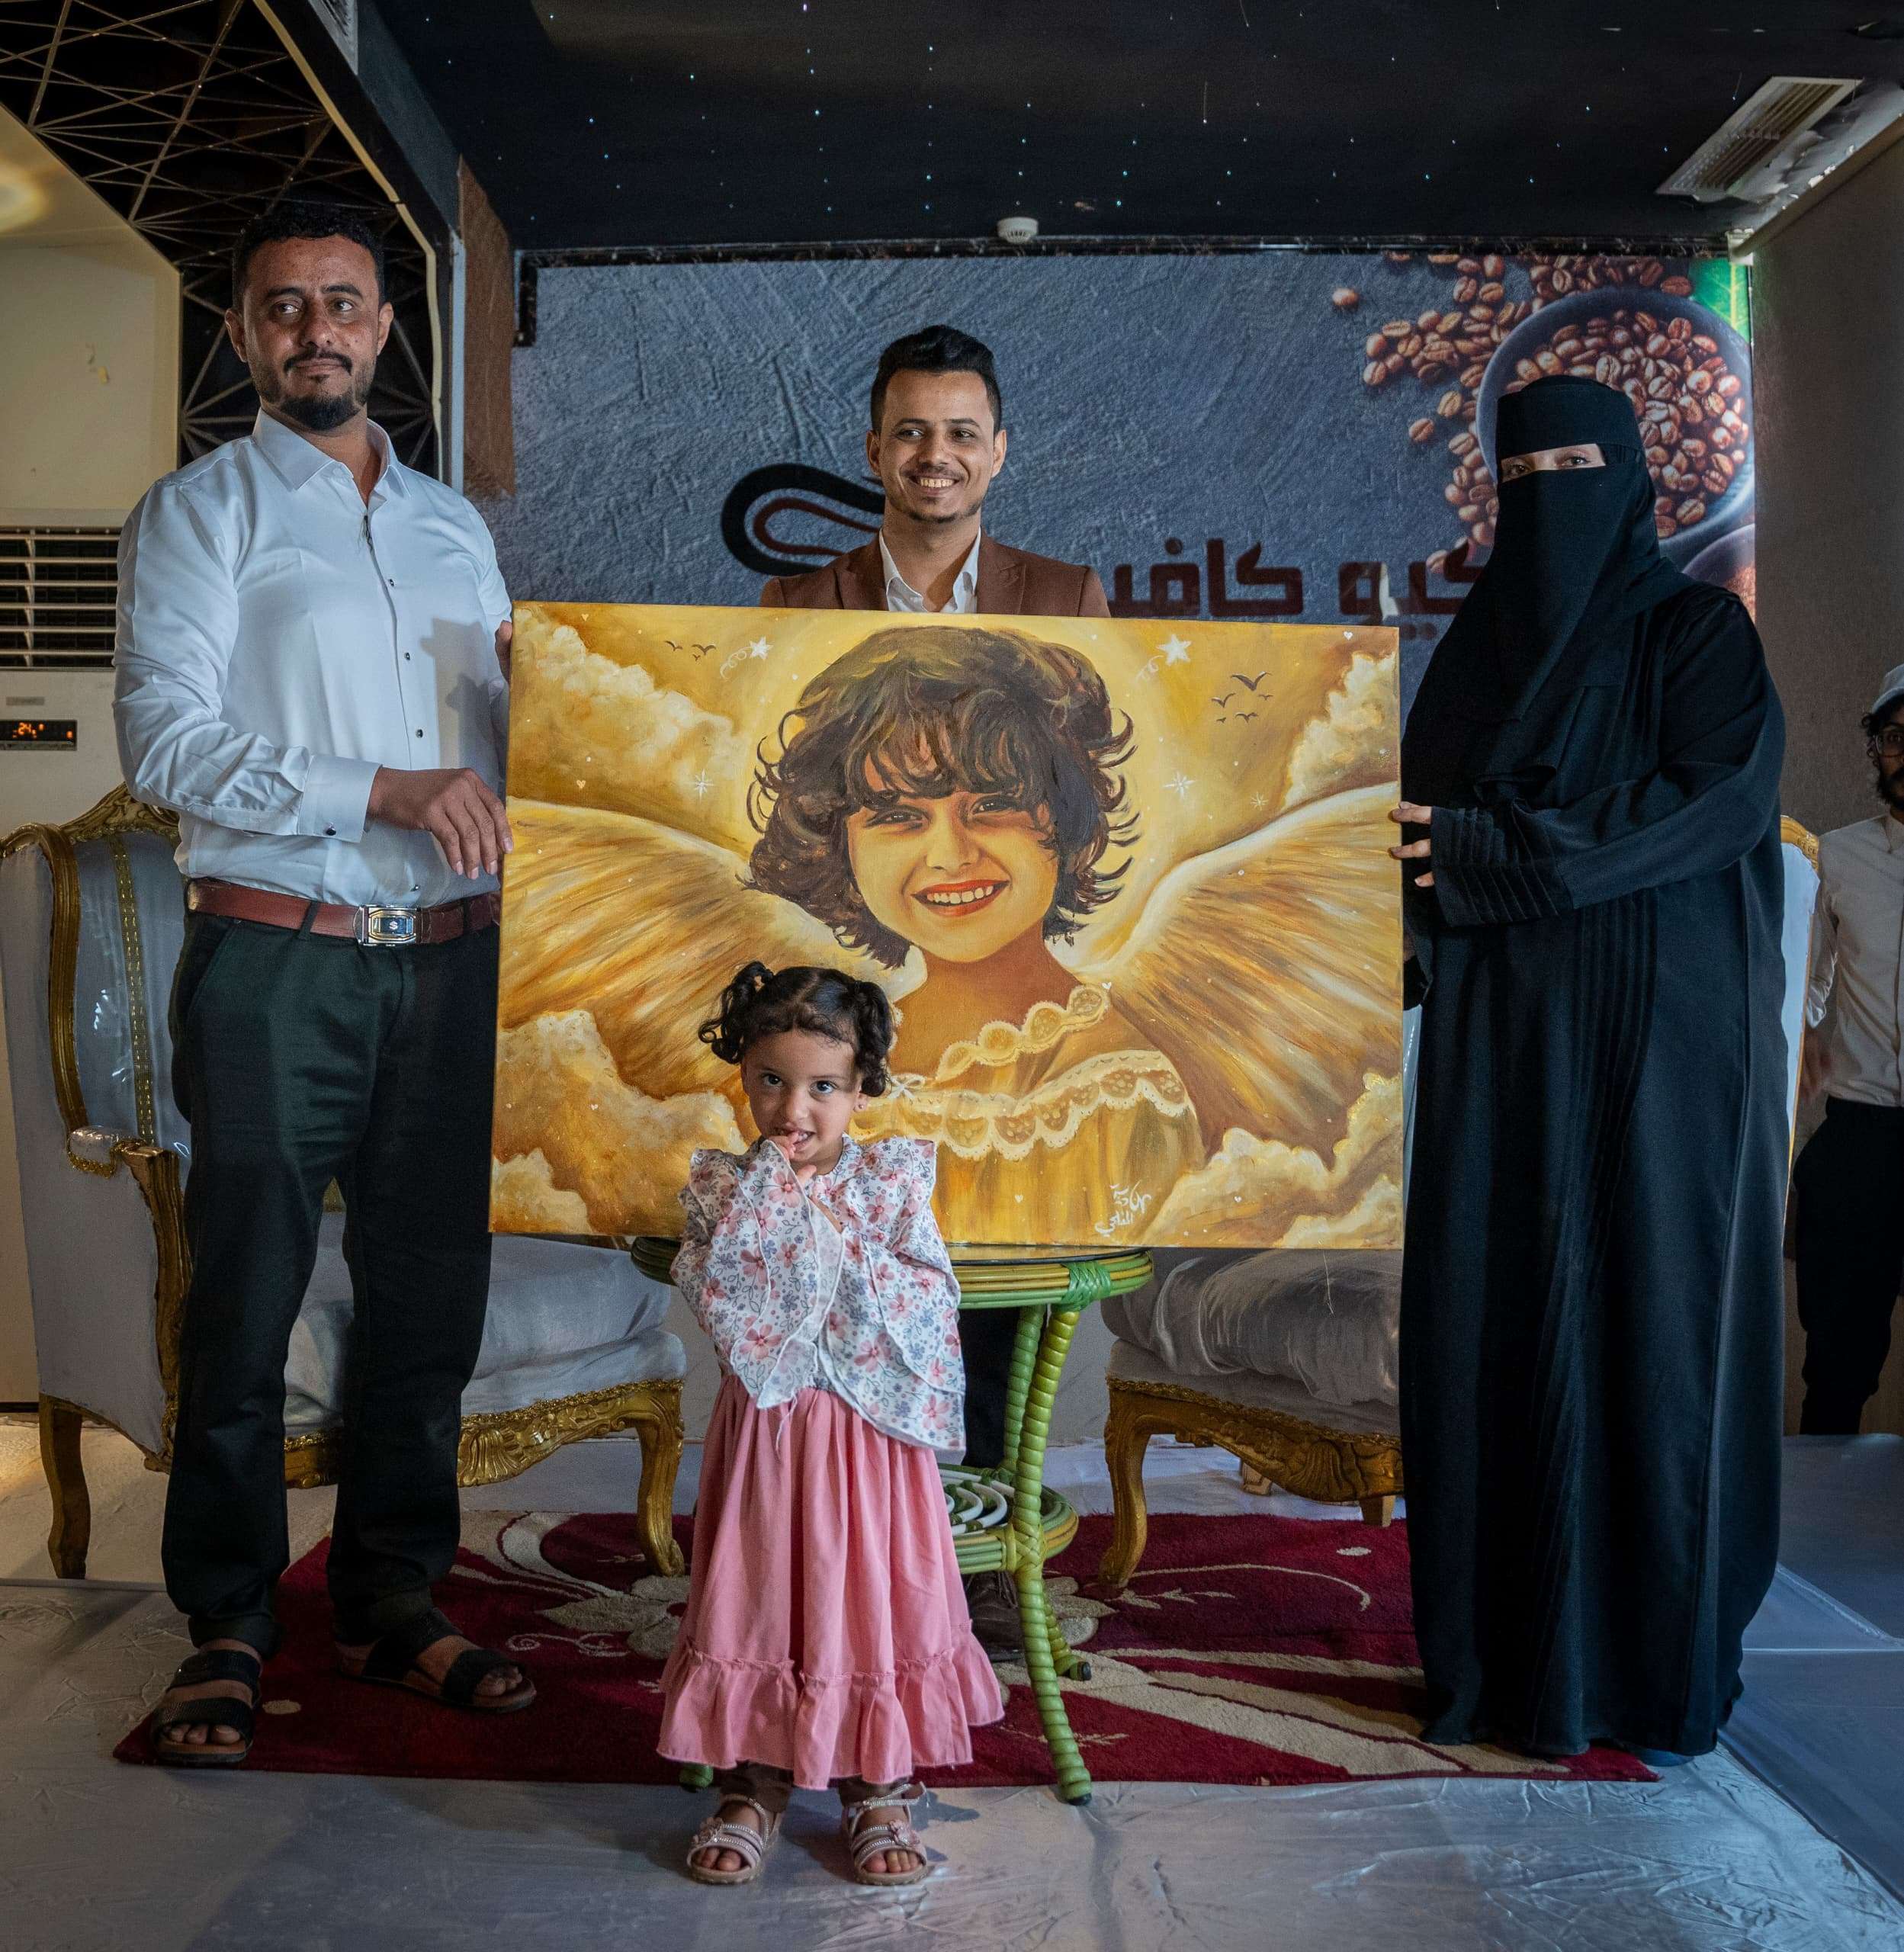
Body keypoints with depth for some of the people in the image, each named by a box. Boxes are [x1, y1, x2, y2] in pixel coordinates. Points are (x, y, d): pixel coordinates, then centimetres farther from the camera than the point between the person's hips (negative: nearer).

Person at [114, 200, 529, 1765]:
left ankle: (396, 1603, 23)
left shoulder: (456, 524, 19)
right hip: (280, 957, -4)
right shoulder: (200, 512, 4)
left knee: (429, 1292, 9)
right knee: (248, 1301, 1)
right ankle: (228, 1629, 16)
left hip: (449, 961, 5)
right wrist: (383, 792, -16)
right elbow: (166, 742, -9)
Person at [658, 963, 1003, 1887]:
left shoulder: (893, 1179, -2)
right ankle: (753, 1787, 24)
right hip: (762, 1430, 1)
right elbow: (713, 1301, -14)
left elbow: (925, 1301, -11)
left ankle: (881, 1792, 23)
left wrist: (823, 1229, -14)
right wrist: (769, 1194, -15)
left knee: (872, 1597, 6)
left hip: (868, 1433, -1)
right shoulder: (722, 1188, 0)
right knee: (756, 1596, 7)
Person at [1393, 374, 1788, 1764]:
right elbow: (1425, 816, 9)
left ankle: (1660, 1672, 12)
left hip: (1658, 1039, -4)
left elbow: (1722, 796, -13)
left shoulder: (1697, 632, 3)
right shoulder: (1478, 646, 16)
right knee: (1491, 1332, 2)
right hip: (1498, 1041, 4)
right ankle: (1506, 1654, 14)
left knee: (1650, 1330, -1)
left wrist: (1494, 848, -18)